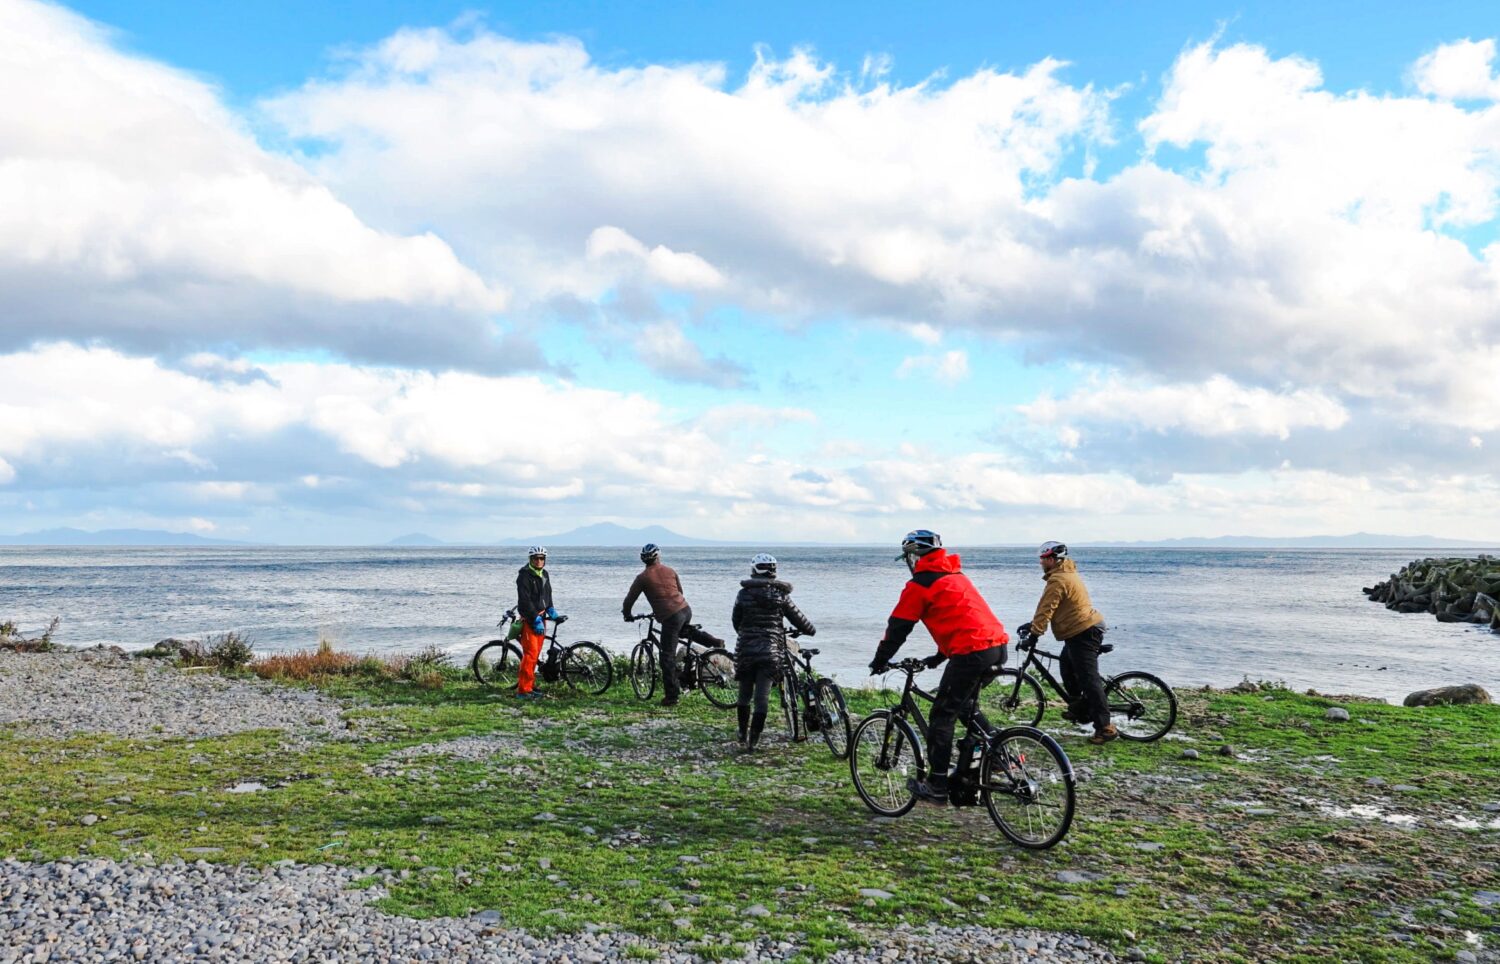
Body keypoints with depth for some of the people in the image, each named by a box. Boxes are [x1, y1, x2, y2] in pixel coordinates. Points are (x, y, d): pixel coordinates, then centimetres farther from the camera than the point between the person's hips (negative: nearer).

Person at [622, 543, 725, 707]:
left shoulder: (643, 577, -1)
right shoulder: (670, 570, 13)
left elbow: (629, 600, 3)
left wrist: (628, 616, 23)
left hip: (670, 617, -5)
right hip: (686, 610, 6)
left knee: (668, 657, 2)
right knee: (683, 630, 40)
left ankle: (672, 696, 3)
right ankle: (713, 641, 24)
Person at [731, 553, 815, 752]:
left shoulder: (744, 594, 0)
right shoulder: (781, 595, 1)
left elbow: (735, 621, 9)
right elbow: (797, 618, 6)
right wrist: (811, 630, 26)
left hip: (745, 649, 1)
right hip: (770, 651, -1)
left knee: (744, 694, 16)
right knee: (762, 696, 1)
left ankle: (743, 737, 24)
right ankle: (753, 741, -1)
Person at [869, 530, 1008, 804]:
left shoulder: (920, 584, -2)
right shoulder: (955, 576, 24)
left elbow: (898, 627, 0)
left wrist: (880, 661, 13)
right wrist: (938, 657, 34)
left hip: (971, 653, -9)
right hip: (997, 647, 9)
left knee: (942, 716, 0)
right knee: (966, 706, 27)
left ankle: (936, 786, 3)